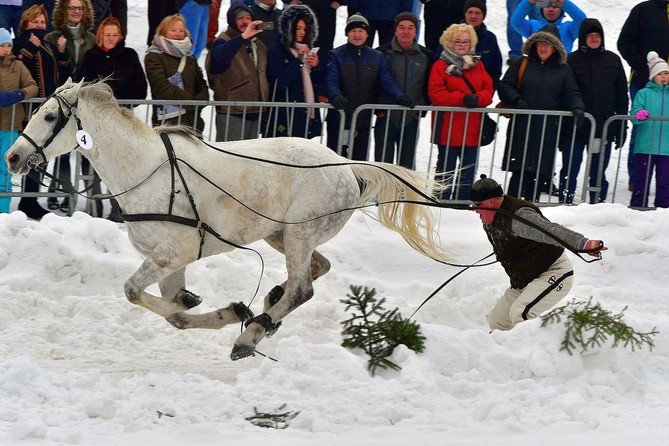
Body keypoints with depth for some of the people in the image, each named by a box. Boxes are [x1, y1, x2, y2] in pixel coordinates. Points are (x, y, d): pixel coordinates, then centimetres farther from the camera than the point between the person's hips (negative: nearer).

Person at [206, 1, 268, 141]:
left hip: (255, 113, 7)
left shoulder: (259, 46, 17)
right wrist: (242, 37, -39)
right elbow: (219, 58, -30)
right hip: (231, 113, -7)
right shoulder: (224, 42, -5)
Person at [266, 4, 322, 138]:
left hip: (306, 111, 6)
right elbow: (279, 81, -15)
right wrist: (298, 61, -17)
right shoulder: (277, 50, -3)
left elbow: (318, 82, 18)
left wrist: (316, 66, -2)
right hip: (286, 111, -6)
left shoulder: (308, 50, 16)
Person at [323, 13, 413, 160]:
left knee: (360, 160, 9)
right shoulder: (336, 56, 0)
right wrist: (335, 96, -35)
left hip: (364, 120, 3)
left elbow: (387, 82, -2)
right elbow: (331, 81, -13)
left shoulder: (378, 58, 8)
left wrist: (400, 97, -23)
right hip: (338, 119, -3)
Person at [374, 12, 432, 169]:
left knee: (408, 163, 8)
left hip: (411, 120, 2)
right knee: (383, 161, 0)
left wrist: (422, 110, 4)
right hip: (386, 118, -2)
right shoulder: (383, 53, -3)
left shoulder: (425, 56, 5)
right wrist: (377, 109, -5)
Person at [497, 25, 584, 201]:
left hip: (549, 128, 1)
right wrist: (516, 100, -12)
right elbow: (504, 86, 7)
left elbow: (572, 94, 9)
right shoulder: (521, 64, 10)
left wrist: (577, 108, -12)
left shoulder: (563, 69, 13)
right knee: (520, 169, -7)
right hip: (522, 126, -1)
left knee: (542, 171, -1)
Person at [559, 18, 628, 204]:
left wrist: (622, 126, 7)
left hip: (604, 127, 2)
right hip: (574, 127, -2)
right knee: (570, 170, 1)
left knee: (598, 173, 8)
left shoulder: (613, 61, 8)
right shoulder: (572, 61, 0)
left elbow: (622, 96, 11)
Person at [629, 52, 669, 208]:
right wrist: (639, 115, -26)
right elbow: (635, 114, -4)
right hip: (645, 147, -2)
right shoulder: (644, 94, 5)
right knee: (642, 180, 0)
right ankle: (638, 207, 5)